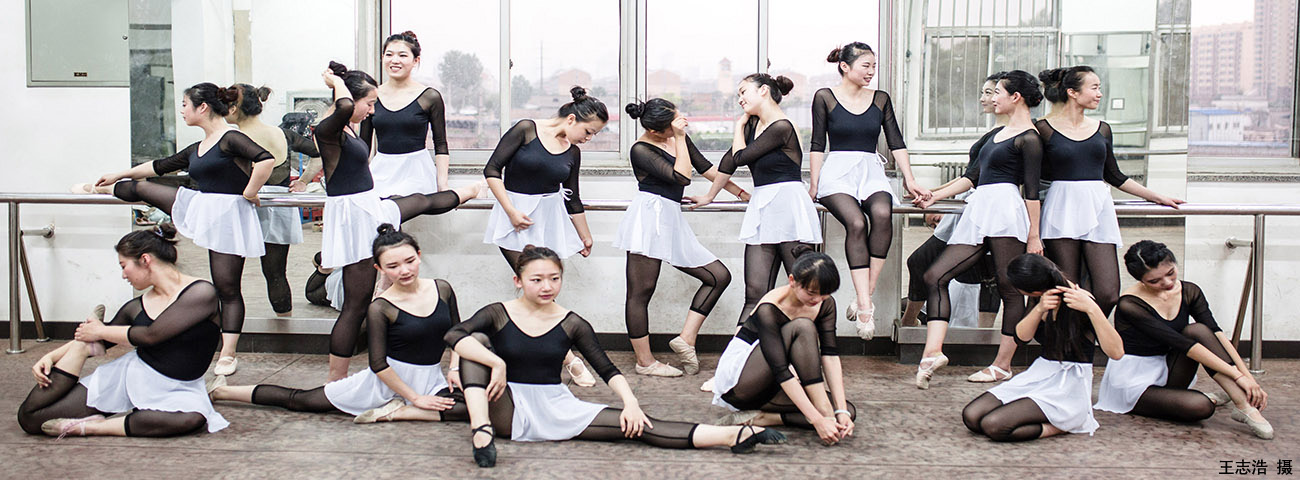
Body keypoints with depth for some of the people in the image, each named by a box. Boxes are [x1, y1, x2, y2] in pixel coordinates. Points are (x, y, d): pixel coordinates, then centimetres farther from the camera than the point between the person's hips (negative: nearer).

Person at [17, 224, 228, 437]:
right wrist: (50, 357, 6)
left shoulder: (201, 293, -12)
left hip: (176, 391, -4)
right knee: (30, 417, -7)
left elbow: (152, 335, -17)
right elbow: (100, 343, 19)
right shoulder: (136, 307, 6)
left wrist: (101, 331, -3)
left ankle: (92, 427, -27)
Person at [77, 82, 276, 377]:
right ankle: (98, 189, 52)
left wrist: (248, 194, -18)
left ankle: (227, 355, 3)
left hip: (228, 215, -8)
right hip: (198, 208, 8)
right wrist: (118, 175, 36)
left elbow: (266, 160, -28)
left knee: (227, 288, -4)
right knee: (141, 189, 20)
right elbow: (160, 166, 29)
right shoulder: (196, 150, 15)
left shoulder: (230, 139, -13)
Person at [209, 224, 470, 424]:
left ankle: (395, 412, -18)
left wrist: (454, 369, -5)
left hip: (431, 381, 3)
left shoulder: (442, 289, -3)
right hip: (387, 381, -3)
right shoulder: (380, 308, -15)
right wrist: (414, 397, -16)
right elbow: (378, 364, -15)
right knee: (300, 400, 3)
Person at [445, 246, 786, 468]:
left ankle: (732, 436, -29)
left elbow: (607, 370, 1)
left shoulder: (571, 324, 1)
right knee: (478, 341, -21)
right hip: (508, 410, -1)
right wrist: (496, 363, -32)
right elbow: (454, 335, -20)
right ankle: (481, 430, -36)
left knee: (635, 426, -18)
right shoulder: (499, 314, -3)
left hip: (556, 407, 1)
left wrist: (630, 402, -16)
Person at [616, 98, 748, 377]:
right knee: (641, 291, -4)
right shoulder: (641, 150, -7)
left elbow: (705, 167, 25)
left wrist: (741, 193, 28)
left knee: (719, 276, 3)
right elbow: (682, 176, -17)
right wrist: (680, 139, -10)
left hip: (673, 221, 8)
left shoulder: (677, 138, 15)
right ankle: (644, 362, 3)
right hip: (649, 217, -8)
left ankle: (686, 338, 3)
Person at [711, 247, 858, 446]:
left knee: (849, 411, -13)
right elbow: (780, 371, -31)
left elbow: (831, 357, -13)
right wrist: (818, 420, -38)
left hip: (769, 389, 7)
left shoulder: (825, 305, -5)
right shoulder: (769, 309, -25)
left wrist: (842, 411, -24)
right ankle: (825, 412, -29)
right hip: (738, 381, -7)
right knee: (802, 328, -28)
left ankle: (760, 418, -18)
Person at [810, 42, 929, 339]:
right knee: (856, 222, -32)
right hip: (837, 172, -3)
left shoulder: (881, 99, 16)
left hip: (871, 172, 3)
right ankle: (865, 306, -35)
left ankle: (865, 297, -30)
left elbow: (896, 142, 14)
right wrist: (814, 185, -4)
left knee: (882, 213, -33)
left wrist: (910, 180, 5)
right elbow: (818, 145, 4)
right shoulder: (825, 97, 6)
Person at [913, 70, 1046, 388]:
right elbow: (973, 176, 27)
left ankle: (1002, 365, 2)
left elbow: (1031, 190, -8)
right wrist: (935, 196, 22)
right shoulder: (1000, 133, 25)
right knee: (935, 276, -4)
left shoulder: (1029, 138, -3)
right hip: (977, 213, 9)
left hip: (1006, 210, -9)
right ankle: (933, 351, -12)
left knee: (1009, 288, -4)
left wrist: (1034, 235, -11)